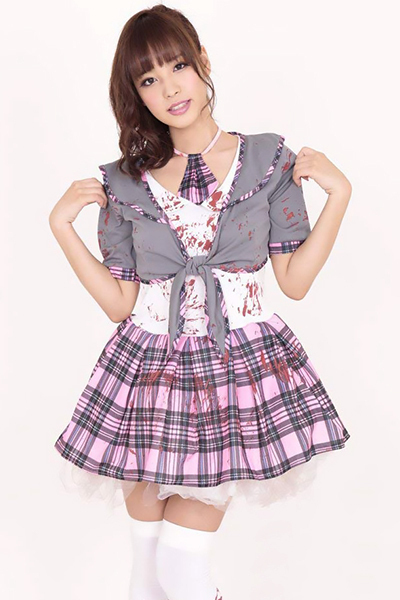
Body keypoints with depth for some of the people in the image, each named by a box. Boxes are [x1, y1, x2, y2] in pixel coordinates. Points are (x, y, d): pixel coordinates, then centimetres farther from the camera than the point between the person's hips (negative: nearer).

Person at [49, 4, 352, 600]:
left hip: (241, 365, -2)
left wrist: (338, 192, -7)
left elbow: (294, 281, -1)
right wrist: (62, 225, -2)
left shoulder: (269, 160, 0)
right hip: (150, 367, 2)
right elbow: (120, 304, 3)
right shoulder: (124, 183, 3)